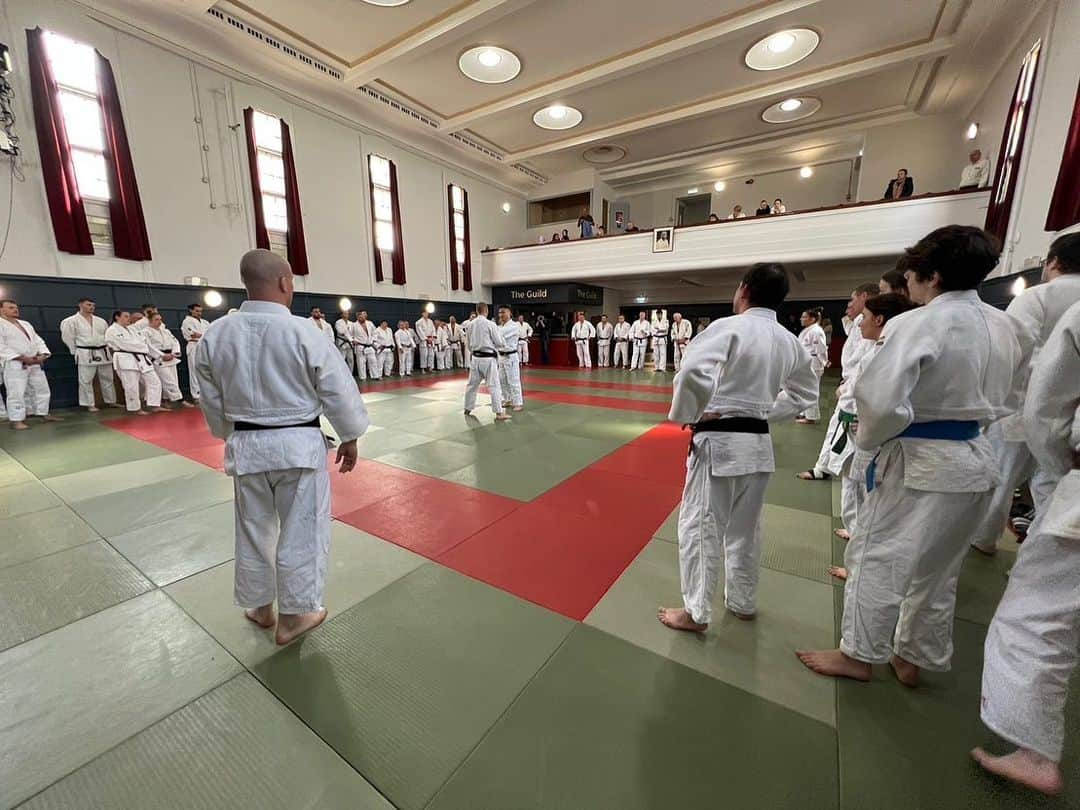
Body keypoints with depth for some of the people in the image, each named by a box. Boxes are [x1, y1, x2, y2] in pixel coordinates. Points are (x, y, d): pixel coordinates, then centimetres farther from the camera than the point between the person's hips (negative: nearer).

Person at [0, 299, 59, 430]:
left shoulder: (26, 324, 17)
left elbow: (38, 341, 14)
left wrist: (42, 355, -4)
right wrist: (23, 358, -19)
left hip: (35, 364, 7)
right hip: (14, 364, -7)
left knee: (42, 389, 12)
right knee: (16, 393, -8)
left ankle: (43, 414, 23)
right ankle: (16, 420, -3)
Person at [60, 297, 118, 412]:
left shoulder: (101, 321, 10)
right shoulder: (71, 321, -3)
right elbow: (68, 338, 0)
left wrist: (104, 348, 12)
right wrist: (76, 352, 2)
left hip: (103, 353, 4)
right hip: (85, 355, -4)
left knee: (107, 378, 11)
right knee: (86, 381, -2)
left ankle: (111, 401, 23)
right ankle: (90, 404, 5)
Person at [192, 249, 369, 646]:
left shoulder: (214, 334, -1)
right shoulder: (303, 332, -16)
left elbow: (212, 399, 8)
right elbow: (339, 390, -11)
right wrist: (349, 438, 2)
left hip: (246, 446, 5)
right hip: (299, 445, -5)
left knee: (254, 529, 20)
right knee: (301, 530, 10)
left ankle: (260, 607, 40)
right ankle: (294, 615, 26)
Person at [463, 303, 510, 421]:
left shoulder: (471, 325, 4)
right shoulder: (490, 324, -13)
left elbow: (469, 344, 13)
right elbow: (499, 343, -9)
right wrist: (504, 345, 12)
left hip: (476, 358, 6)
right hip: (488, 358, -6)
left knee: (472, 384, 17)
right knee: (494, 386, -2)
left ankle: (468, 409, 30)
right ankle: (499, 413, -1)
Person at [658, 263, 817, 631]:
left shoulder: (729, 327, -15)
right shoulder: (789, 341, 8)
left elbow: (692, 371, -30)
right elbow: (803, 390, 21)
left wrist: (686, 414, -14)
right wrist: (767, 412, 16)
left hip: (718, 441, -7)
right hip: (758, 442, 7)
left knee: (701, 527, 6)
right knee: (745, 529, 22)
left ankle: (696, 612, 20)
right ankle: (742, 602, 40)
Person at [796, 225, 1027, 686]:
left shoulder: (919, 324, -19)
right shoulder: (1007, 327, 7)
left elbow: (880, 399, -27)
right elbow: (1005, 401, 16)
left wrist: (869, 438, -9)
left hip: (919, 462, -8)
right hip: (977, 462, 8)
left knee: (877, 558, 8)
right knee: (936, 569, 20)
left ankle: (859, 654, 26)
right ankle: (913, 659, 38)